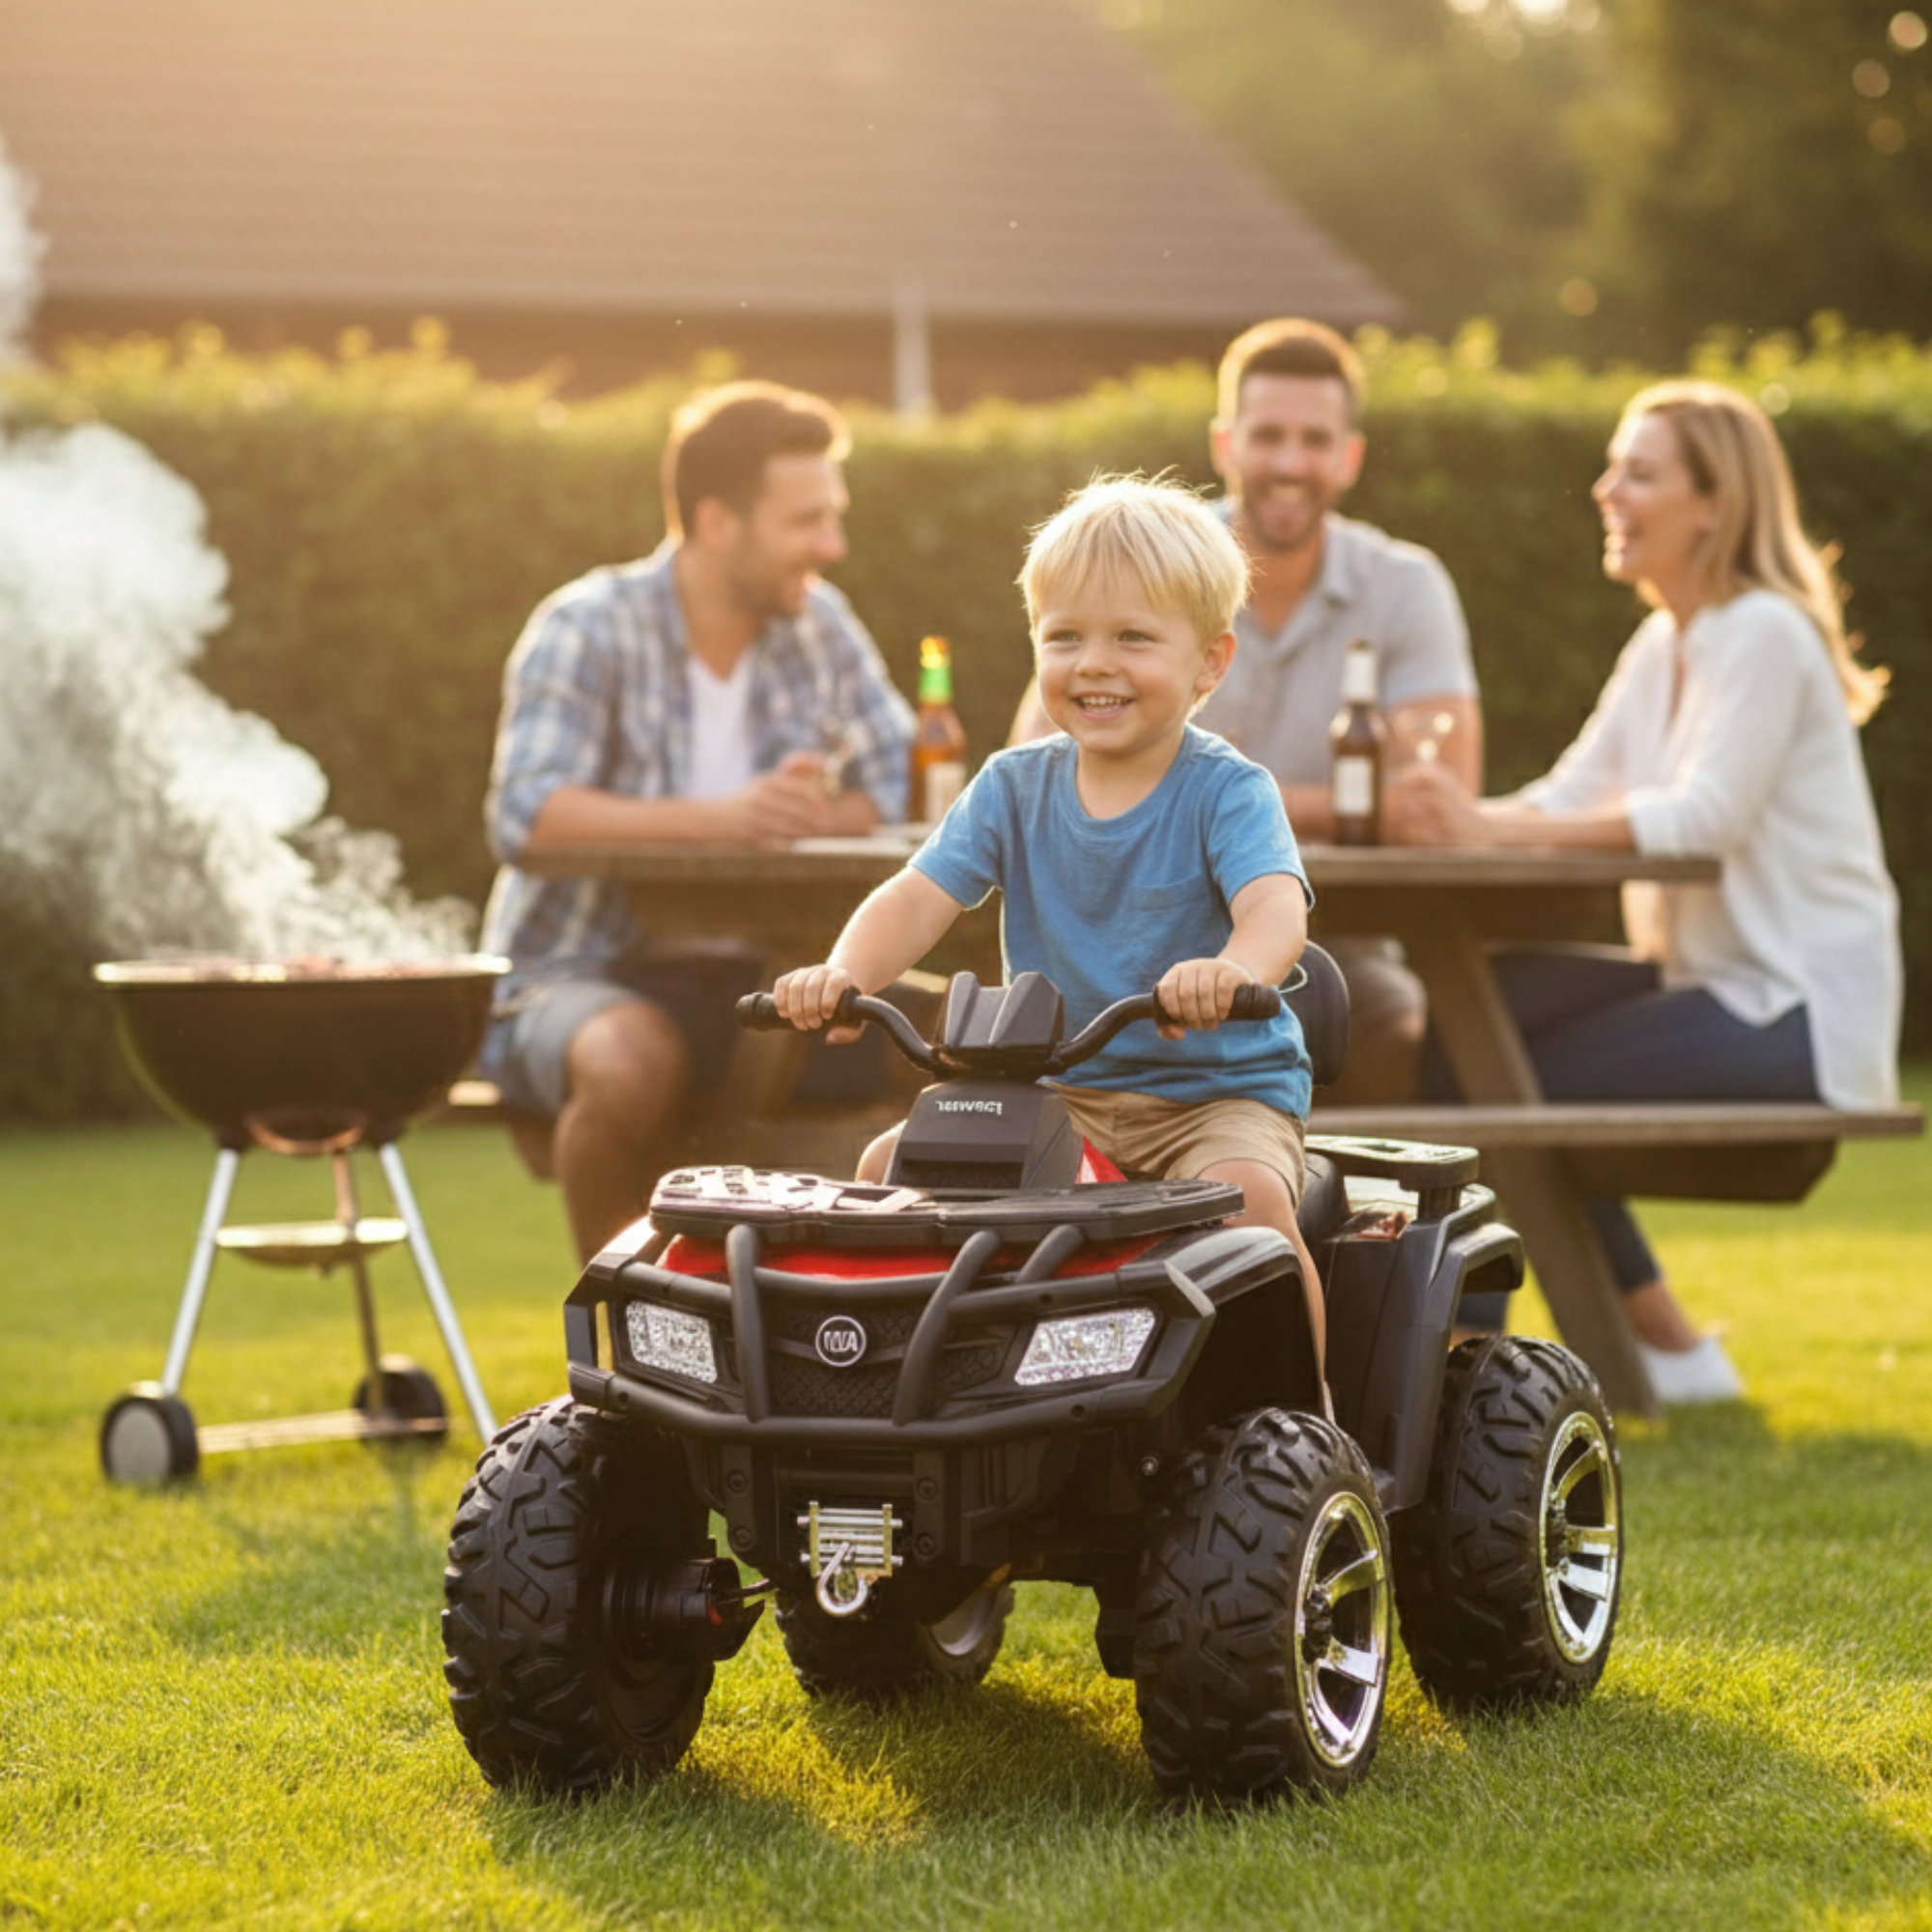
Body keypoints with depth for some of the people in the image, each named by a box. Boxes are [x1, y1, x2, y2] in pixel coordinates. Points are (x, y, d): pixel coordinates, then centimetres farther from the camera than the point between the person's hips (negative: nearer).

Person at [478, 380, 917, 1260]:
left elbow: (904, 786, -1)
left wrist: (804, 818, -22)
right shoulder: (588, 628, -10)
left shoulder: (820, 627, 6)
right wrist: (720, 817, -35)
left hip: (737, 979, 5)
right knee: (634, 1061, -37)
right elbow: (525, 817, -24)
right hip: (577, 972, -4)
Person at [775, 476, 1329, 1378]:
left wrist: (1232, 968, -53)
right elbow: (920, 897, -6)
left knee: (1246, 1193, -33)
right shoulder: (1014, 787, 3)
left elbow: (1276, 906, -29)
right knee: (890, 1163, -11)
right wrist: (844, 974, -28)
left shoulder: (1226, 791, -11)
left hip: (1219, 1089, -4)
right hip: (1056, 1087, 5)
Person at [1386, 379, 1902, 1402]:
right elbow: (1572, 794, 5)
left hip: (1800, 1012, -8)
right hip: (1703, 976, 8)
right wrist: (1460, 815, -16)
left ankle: (1671, 1350, -2)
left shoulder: (1764, 636, -14)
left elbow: (1704, 815, -27)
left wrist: (1492, 827, -34)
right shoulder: (1664, 645, 14)